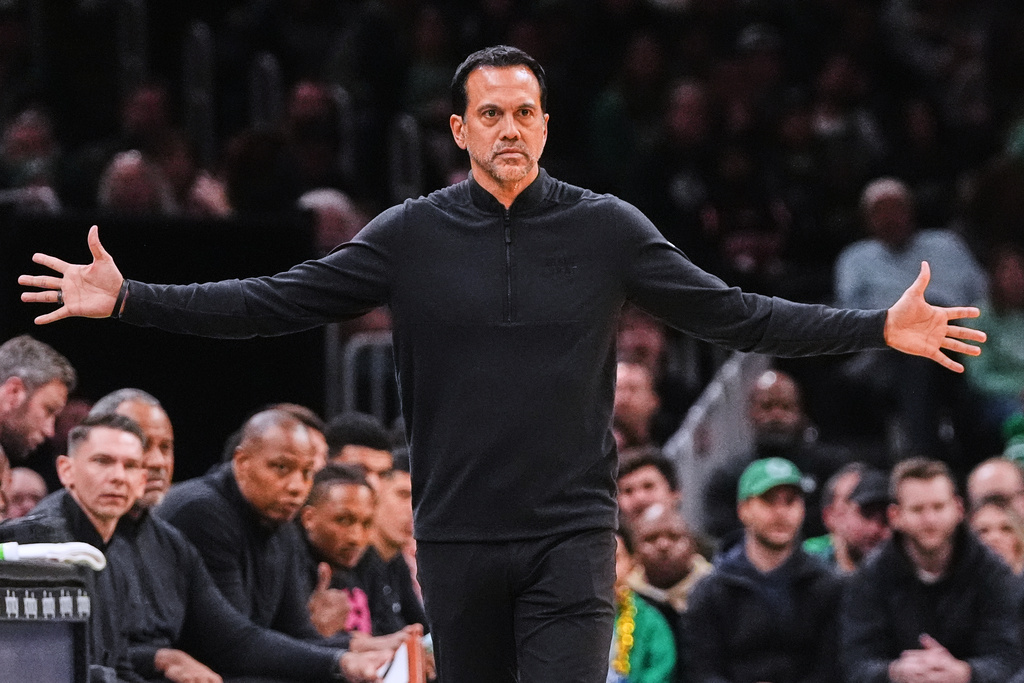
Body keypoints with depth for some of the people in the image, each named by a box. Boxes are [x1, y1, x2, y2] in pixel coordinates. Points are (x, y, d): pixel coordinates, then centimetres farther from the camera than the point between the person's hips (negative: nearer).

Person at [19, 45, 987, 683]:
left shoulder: (606, 229, 2)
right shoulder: (414, 235, 3)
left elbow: (733, 315, 4)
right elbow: (280, 302, 2)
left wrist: (881, 329, -4)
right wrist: (126, 300, -6)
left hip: (570, 534, -1)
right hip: (459, 538, 2)